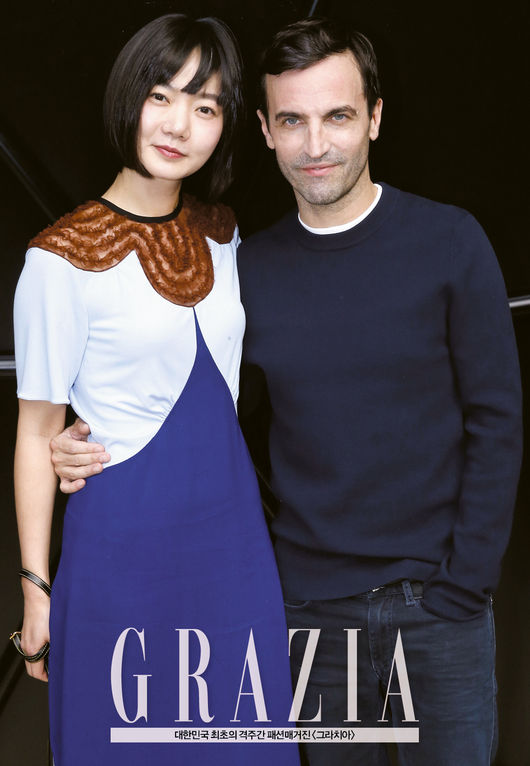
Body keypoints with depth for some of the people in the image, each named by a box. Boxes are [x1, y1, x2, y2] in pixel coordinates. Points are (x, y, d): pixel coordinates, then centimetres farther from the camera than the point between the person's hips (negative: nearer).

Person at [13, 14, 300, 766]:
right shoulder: (63, 258, -13)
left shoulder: (221, 236, 5)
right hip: (124, 541, -5)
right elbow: (37, 435, -7)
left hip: (231, 531, 5)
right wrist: (35, 587, -5)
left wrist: (256, 514, 16)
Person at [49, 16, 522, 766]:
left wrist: (463, 585, -9)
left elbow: (493, 421, -6)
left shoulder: (450, 242, -7)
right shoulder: (249, 267, 0)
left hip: (437, 600, -2)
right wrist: (96, 449, -10)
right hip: (313, 603, 2)